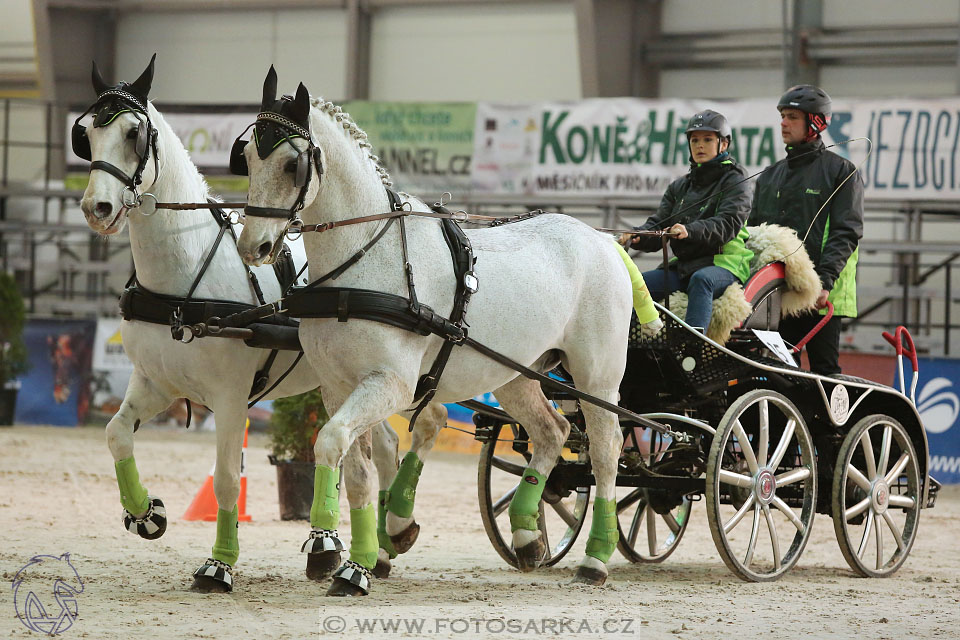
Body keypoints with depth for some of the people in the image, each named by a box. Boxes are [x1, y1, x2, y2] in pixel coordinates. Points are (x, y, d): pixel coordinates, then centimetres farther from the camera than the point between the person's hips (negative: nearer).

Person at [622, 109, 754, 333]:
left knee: (701, 279, -39)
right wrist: (637, 236, -14)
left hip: (724, 265, -6)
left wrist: (691, 231, -35)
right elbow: (659, 224, 11)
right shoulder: (680, 187, 19)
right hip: (683, 265, 6)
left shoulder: (734, 181, 1)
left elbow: (728, 224, -16)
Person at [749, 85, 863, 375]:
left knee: (824, 370, -6)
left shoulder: (840, 171, 2)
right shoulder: (770, 176, 19)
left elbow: (847, 233, -7)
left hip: (821, 296, -5)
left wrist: (824, 281, -20)